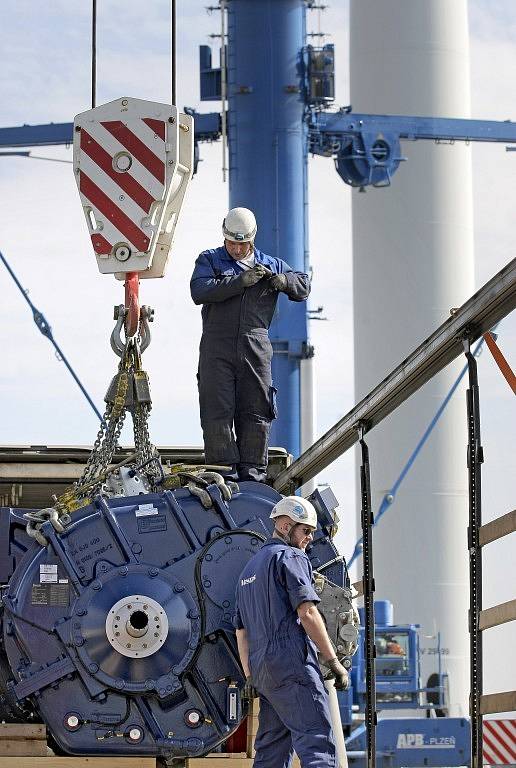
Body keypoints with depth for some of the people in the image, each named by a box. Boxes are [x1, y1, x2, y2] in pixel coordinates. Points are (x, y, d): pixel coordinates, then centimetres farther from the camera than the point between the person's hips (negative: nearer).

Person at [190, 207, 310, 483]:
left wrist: (283, 281, -4)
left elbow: (303, 286, 19)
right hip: (217, 349, -2)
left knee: (255, 411, 2)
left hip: (255, 351, 2)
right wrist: (240, 281, -16)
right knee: (217, 410, -5)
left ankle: (253, 468, 7)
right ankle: (224, 468, -2)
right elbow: (199, 291, -9)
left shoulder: (271, 265, 18)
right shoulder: (210, 260, 9)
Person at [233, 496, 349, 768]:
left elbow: (241, 630, 26)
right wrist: (334, 662, -11)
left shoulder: (249, 569, 26)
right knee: (317, 744, -17)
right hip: (293, 663, -9)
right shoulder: (291, 557, -1)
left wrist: (249, 676, 26)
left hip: (262, 669, 9)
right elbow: (307, 612, -12)